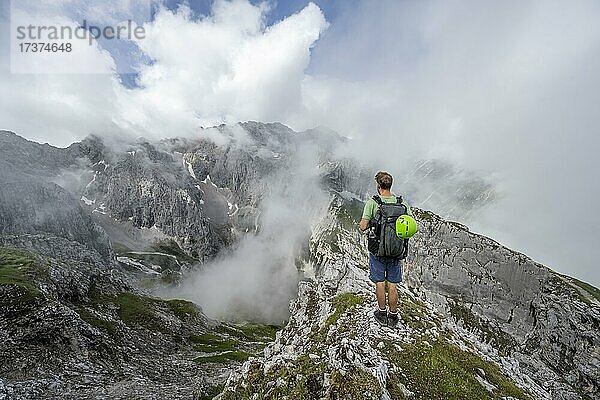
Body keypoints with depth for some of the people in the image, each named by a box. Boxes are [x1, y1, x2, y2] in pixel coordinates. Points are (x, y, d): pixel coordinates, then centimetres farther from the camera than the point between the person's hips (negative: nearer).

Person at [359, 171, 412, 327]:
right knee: (393, 284, 13)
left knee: (380, 282, 12)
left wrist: (368, 223, 6)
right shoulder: (402, 204, -4)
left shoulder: (372, 203, -14)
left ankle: (382, 313, 26)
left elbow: (363, 226, -16)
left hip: (378, 250, -3)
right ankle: (393, 316, 26)